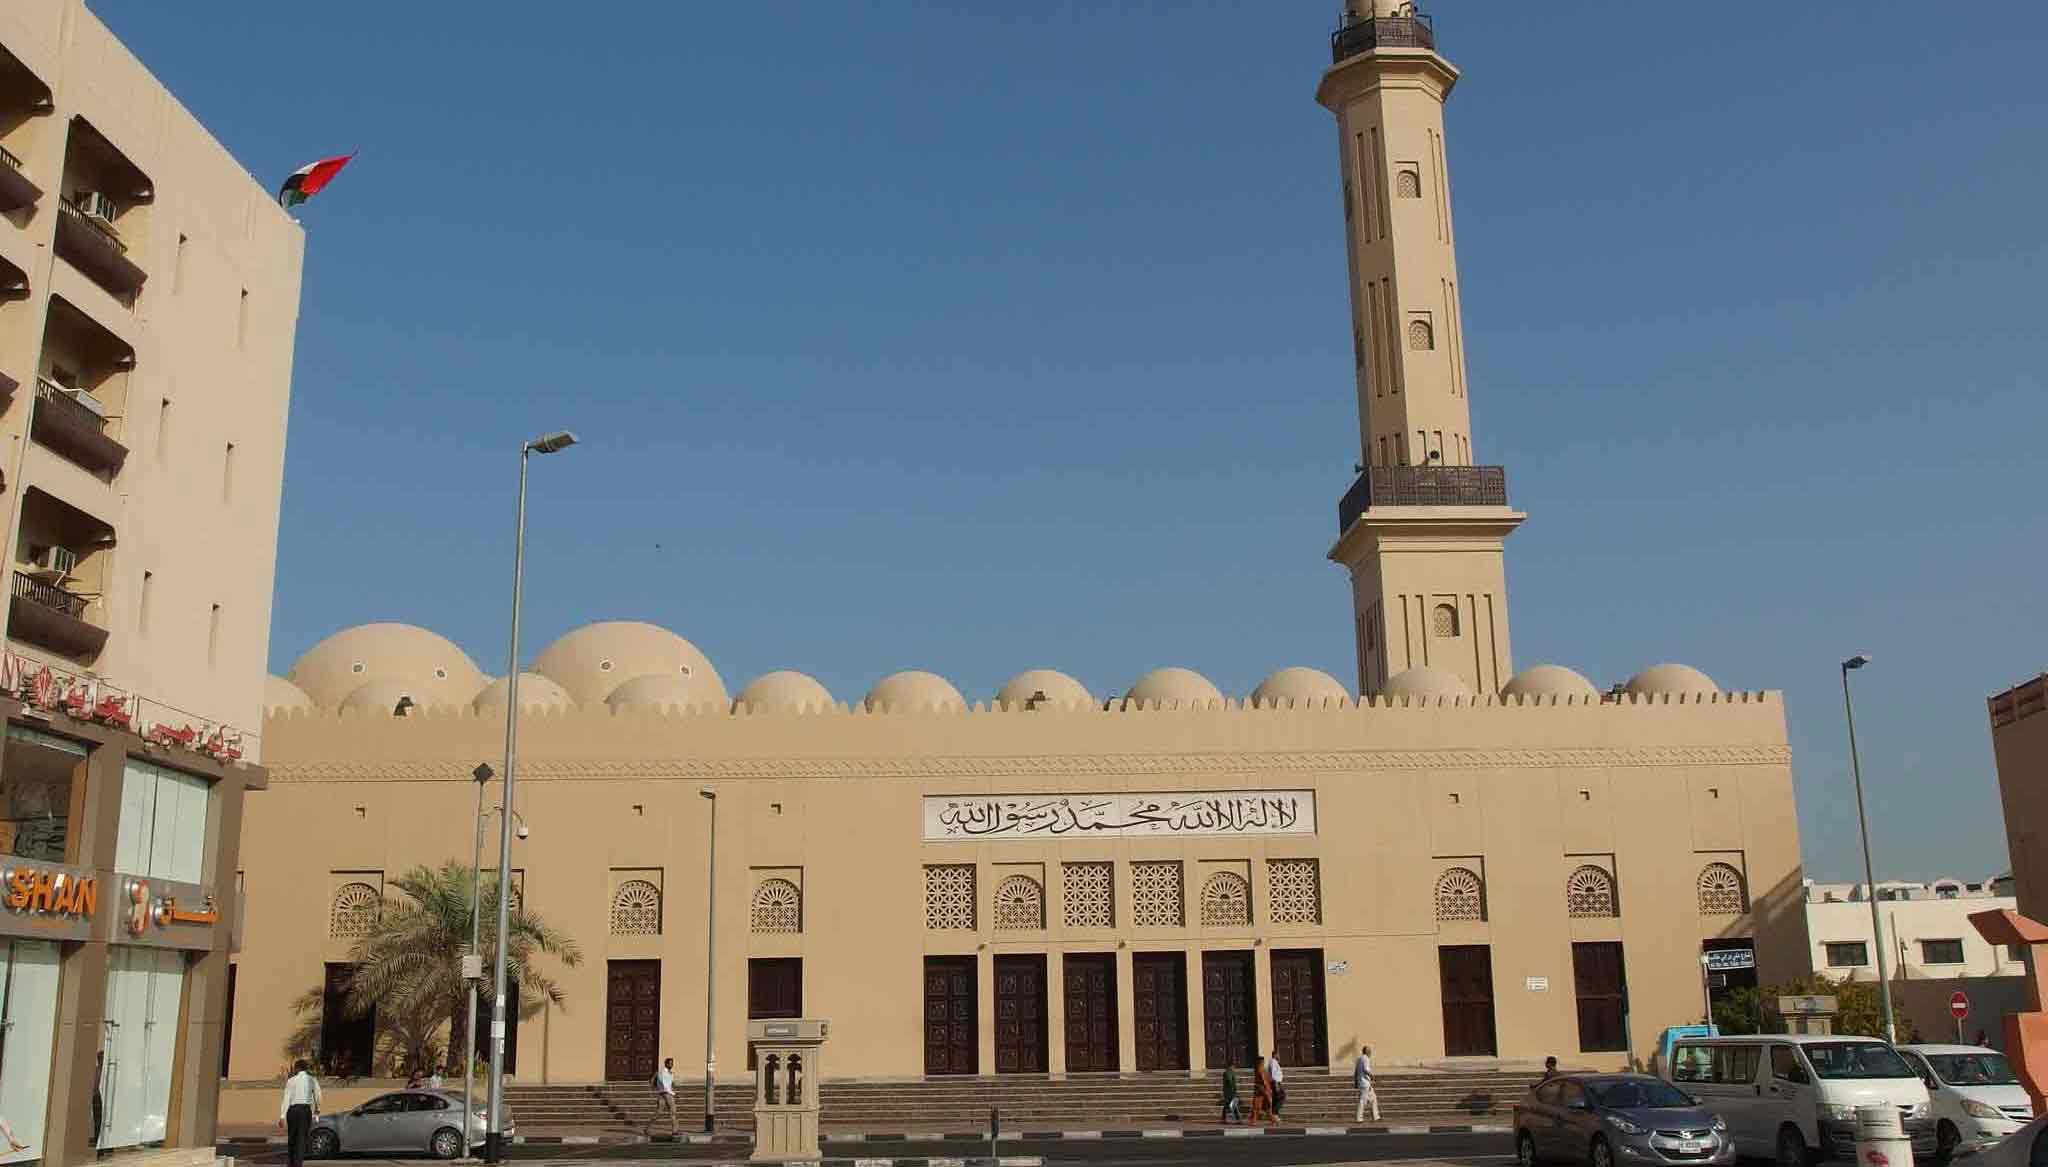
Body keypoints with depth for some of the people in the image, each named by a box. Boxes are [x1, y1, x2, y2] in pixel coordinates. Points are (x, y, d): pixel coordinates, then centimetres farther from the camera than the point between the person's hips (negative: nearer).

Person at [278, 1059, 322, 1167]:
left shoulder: (291, 1081, 0)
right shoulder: (313, 1080, 5)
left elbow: (287, 1099, -5)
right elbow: (318, 1097, 8)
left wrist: (282, 1116, -7)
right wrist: (317, 1109, 26)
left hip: (293, 1110, 0)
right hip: (306, 1110, 0)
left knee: (292, 1138, 15)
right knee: (302, 1139, 3)